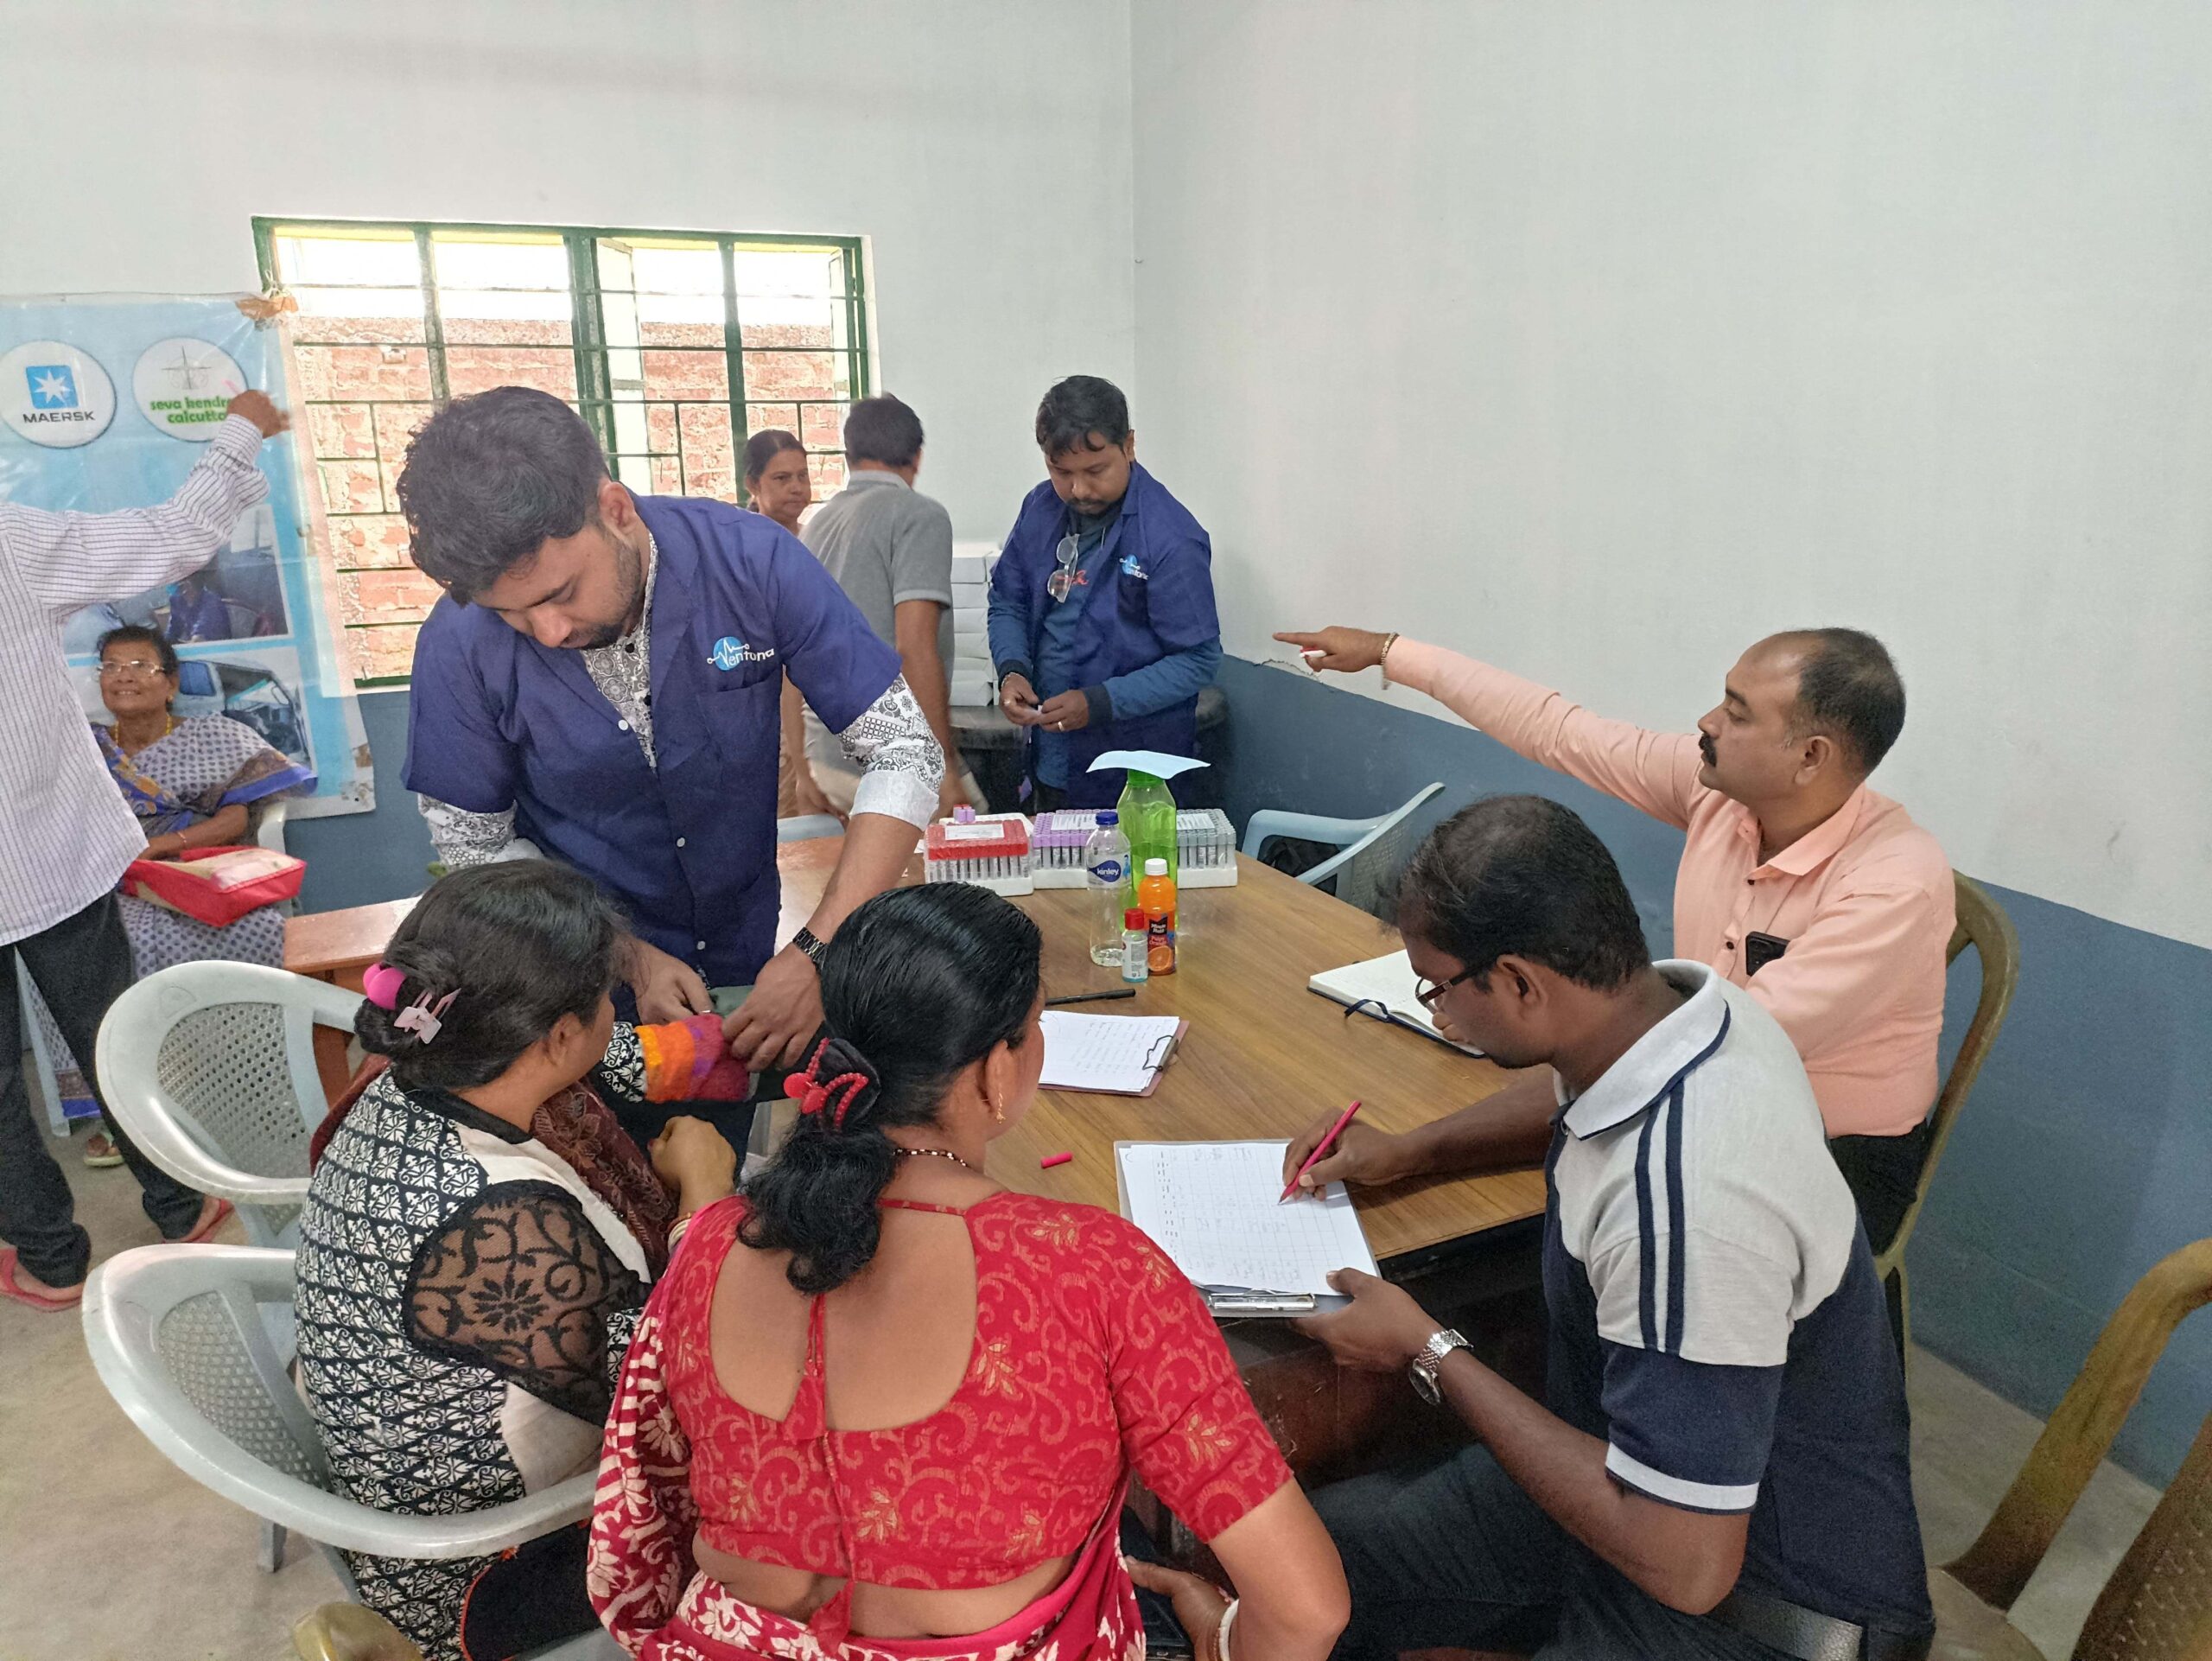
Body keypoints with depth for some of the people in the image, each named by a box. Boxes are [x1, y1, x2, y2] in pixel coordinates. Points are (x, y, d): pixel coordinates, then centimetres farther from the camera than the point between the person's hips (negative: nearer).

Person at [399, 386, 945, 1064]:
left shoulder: (752, 560, -23)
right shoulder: (460, 645, -20)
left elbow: (905, 751, -22)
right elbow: (476, 849, -8)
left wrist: (818, 953, -30)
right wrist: (631, 959, -19)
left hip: (751, 965, 1)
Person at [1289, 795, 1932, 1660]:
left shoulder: (1681, 1196, -37)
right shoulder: (1675, 996, -9)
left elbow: (1685, 1568, -28)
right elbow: (1570, 1103, 17)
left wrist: (1428, 1353, -20)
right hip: (1642, 1466, 8)